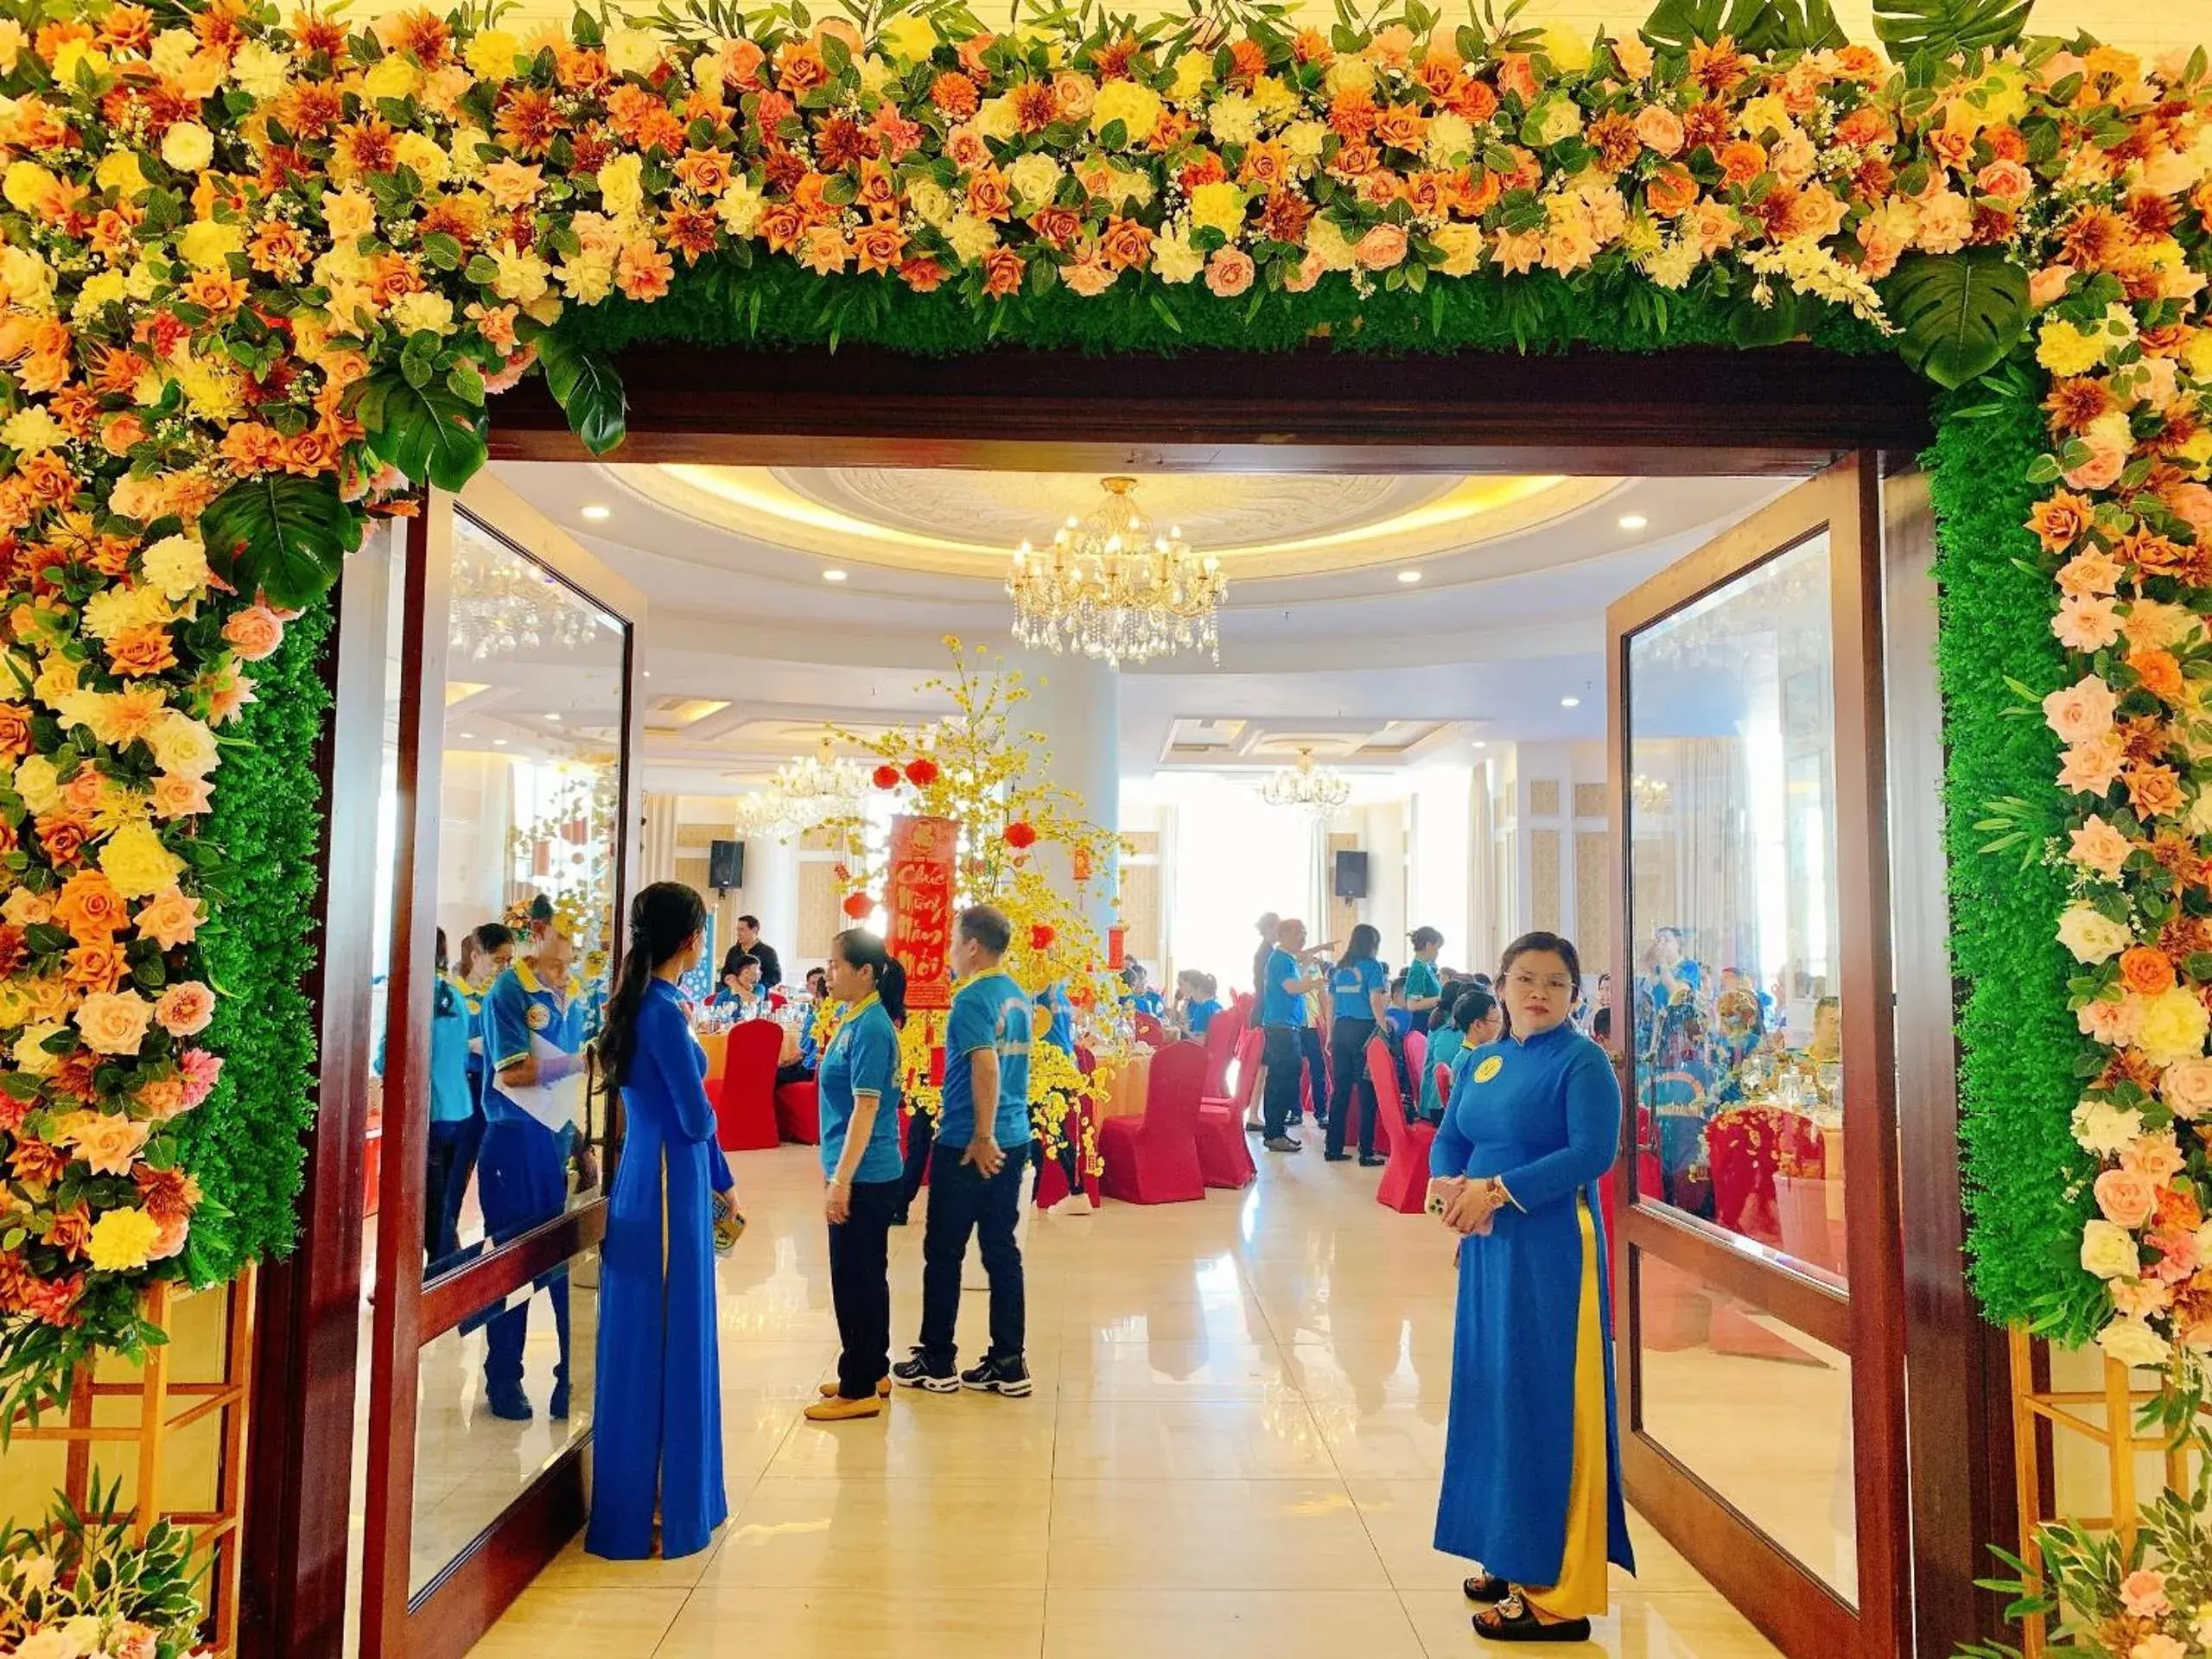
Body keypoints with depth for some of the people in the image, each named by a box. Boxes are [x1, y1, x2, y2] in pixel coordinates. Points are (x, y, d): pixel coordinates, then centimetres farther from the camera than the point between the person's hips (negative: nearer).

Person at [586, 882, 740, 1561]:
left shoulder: (641, 1003, 9)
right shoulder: (664, 1012, -19)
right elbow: (697, 1118, -17)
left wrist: (720, 1181, 20)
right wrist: (707, 1117, 6)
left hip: (648, 1181, 9)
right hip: (669, 1188, -9)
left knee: (645, 1346, 17)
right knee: (666, 1347, 1)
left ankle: (654, 1496, 31)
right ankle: (656, 1512, 12)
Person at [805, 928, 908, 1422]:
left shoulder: (870, 1028, -18)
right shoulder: (854, 1018, 9)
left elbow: (866, 1108, -22)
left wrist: (841, 1180, -22)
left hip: (864, 1177, -9)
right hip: (867, 1175, 9)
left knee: (855, 1279, 0)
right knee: (865, 1275, 18)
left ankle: (859, 1389, 11)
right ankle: (872, 1372, 30)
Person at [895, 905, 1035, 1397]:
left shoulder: (973, 998, -15)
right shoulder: (1018, 996, 11)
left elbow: (987, 1067, -26)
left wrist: (982, 1137, -23)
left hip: (970, 1146, -8)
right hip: (1014, 1139, 8)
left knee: (943, 1254, 5)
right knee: (1002, 1251, 12)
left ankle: (937, 1364, 16)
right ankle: (1009, 1364, 16)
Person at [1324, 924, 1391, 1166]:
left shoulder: (1338, 968, 13)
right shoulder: (1372, 966, -4)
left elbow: (1330, 1003, 15)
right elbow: (1375, 1000, -12)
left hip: (1340, 1029, 6)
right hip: (1363, 1030, -6)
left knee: (1339, 1089, 10)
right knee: (1367, 1091, -2)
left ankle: (1333, 1148, 13)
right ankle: (1366, 1152, -2)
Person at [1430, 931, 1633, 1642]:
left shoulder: (1582, 1060, -8)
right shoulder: (1482, 1060, 12)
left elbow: (1593, 1153, -19)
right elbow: (1450, 1137, 11)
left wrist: (1496, 1191, -21)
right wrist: (1445, 1185, -11)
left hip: (1551, 1248, -7)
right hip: (1485, 1246, 7)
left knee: (1543, 1402, -3)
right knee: (1492, 1395, 14)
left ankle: (1555, 1589, 8)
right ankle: (1511, 1556, 28)